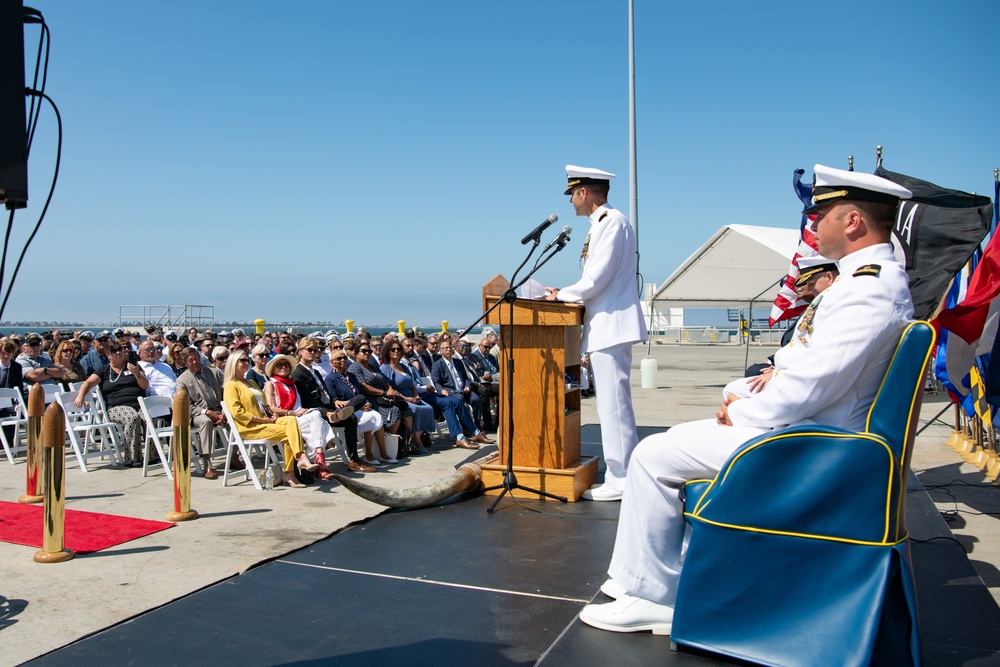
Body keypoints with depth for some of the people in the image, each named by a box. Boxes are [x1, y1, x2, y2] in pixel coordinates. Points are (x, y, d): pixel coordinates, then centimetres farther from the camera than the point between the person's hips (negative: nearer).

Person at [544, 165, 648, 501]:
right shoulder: (602, 223, 19)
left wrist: (561, 295, -5)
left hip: (611, 325, -10)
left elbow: (597, 278, -18)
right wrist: (566, 294, 13)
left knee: (613, 403, -7)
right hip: (606, 325, 10)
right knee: (614, 403, 12)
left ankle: (621, 480, -2)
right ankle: (622, 474, 19)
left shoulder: (612, 221, -11)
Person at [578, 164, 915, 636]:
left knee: (654, 455, -10)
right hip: (799, 424, 11)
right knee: (677, 438, 19)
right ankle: (673, 575, 23)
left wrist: (740, 413, -12)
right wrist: (753, 396, 5)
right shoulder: (872, 279, 12)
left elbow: (809, 387, -28)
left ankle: (650, 596, 3)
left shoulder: (871, 288, -23)